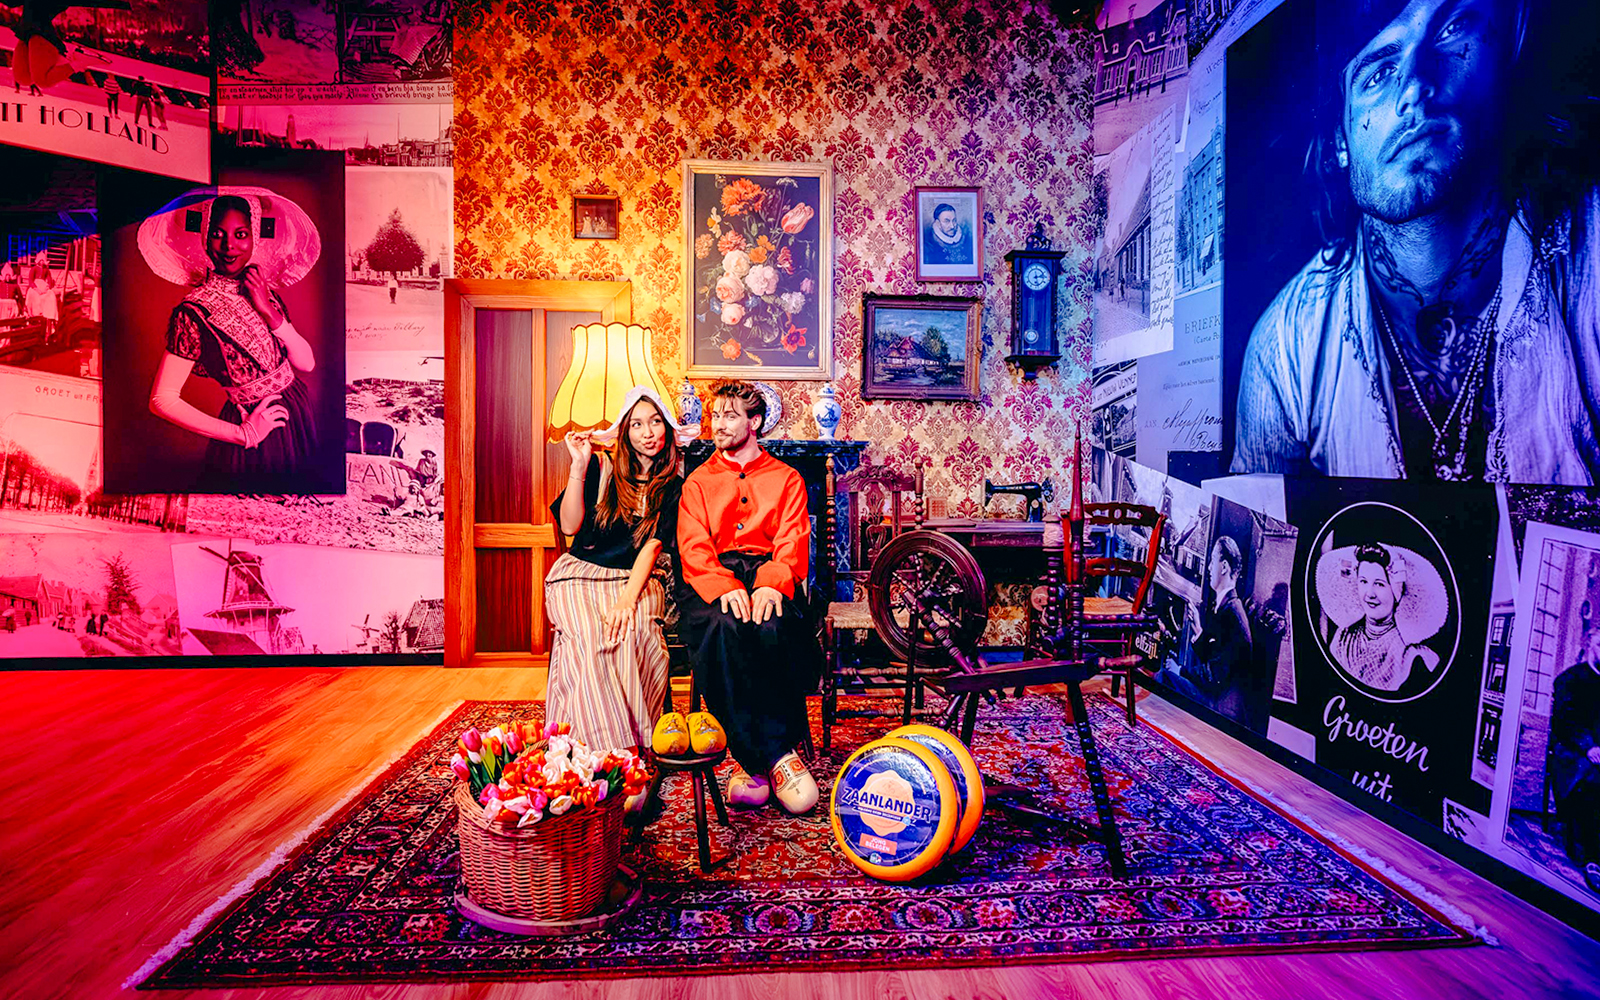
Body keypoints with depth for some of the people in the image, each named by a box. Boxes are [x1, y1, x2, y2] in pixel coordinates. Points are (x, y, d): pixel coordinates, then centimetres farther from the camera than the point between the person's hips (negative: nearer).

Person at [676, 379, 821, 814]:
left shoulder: (786, 478, 19)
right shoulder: (698, 481, 21)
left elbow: (793, 544, 3)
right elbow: (694, 548, 4)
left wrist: (771, 583, -21)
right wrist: (724, 587, -19)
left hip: (768, 576, 0)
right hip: (713, 580, 1)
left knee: (774, 628, -37)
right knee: (721, 628, -36)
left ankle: (753, 760, -27)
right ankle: (776, 758, -32)